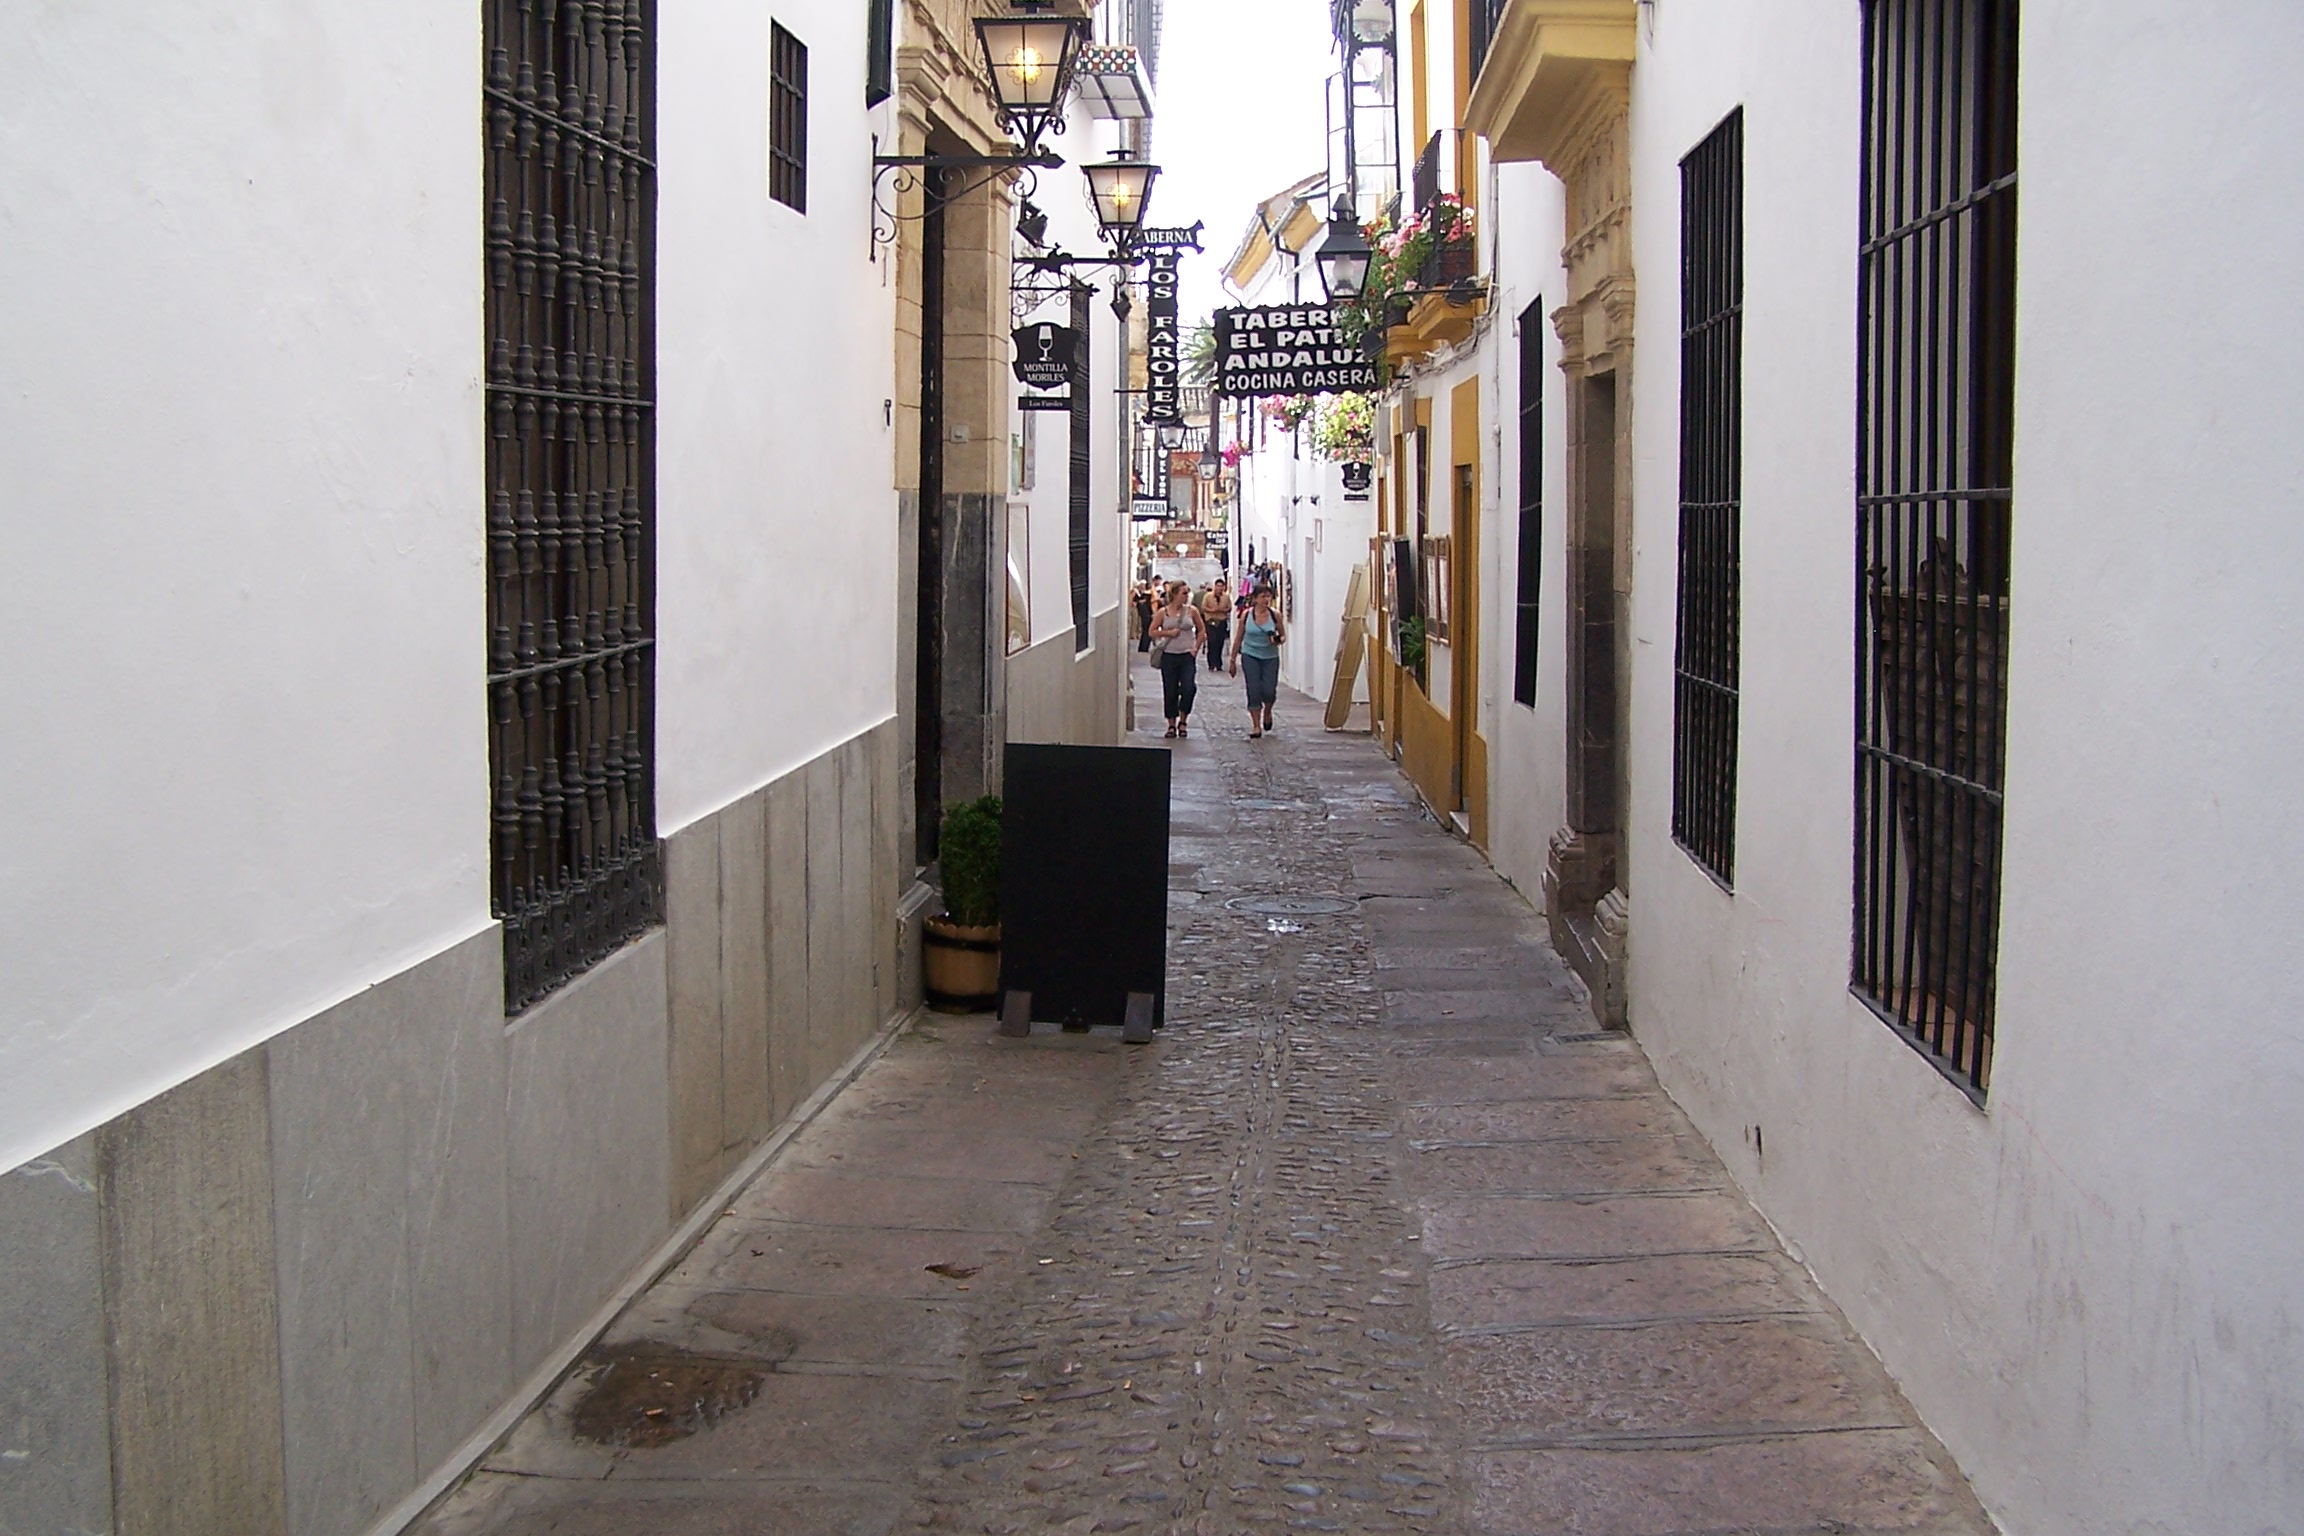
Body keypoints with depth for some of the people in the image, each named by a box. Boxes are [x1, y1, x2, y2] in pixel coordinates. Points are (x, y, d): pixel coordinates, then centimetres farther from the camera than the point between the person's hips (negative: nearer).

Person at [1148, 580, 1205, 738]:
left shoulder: (1192, 611, 3)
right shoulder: (1163, 612, 1)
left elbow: (1202, 631, 11)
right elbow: (1152, 631, 3)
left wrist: (1196, 648, 2)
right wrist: (1168, 633, -11)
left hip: (1187, 655, 0)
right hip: (1169, 655, 0)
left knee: (1188, 688, -13)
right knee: (1170, 691, 3)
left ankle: (1183, 721, 6)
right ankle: (1172, 724, 15)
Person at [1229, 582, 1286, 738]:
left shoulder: (1275, 615, -3)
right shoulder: (1246, 615, -3)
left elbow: (1283, 636, 7)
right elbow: (1239, 638, 6)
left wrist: (1278, 641, -17)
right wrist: (1233, 660, 7)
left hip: (1270, 658, 0)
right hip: (1250, 657, 0)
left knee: (1269, 691, -6)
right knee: (1254, 691, -5)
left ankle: (1267, 712, 28)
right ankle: (1256, 726, 5)